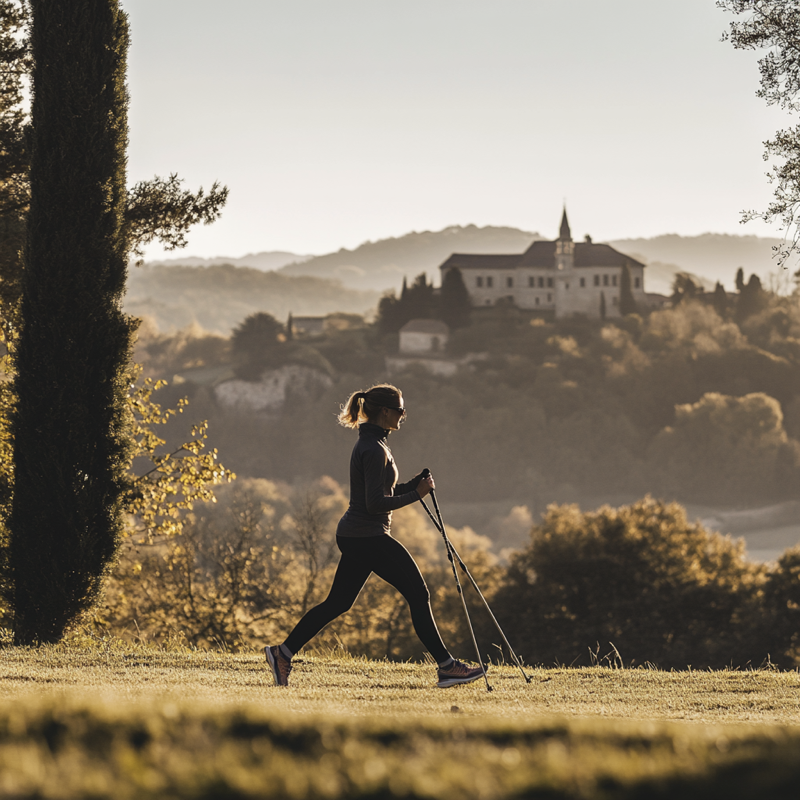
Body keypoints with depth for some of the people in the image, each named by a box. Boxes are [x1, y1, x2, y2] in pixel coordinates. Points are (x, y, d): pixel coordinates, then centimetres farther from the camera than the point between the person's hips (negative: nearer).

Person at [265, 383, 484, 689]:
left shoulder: (370, 444, 15)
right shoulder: (374, 449, -17)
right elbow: (376, 503, -22)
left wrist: (414, 484, 8)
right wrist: (415, 494, -15)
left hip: (354, 537, 10)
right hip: (369, 537, -10)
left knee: (338, 603, 12)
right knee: (418, 594, -6)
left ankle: (283, 652, 12)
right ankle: (446, 666, -4)